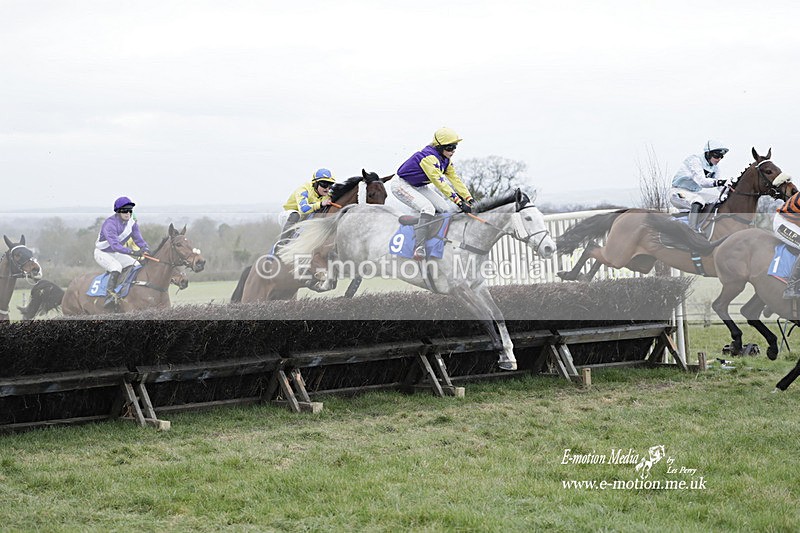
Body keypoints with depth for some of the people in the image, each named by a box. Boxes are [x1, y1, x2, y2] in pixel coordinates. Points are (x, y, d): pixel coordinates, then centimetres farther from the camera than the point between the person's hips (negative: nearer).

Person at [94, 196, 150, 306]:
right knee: (116, 267, -33)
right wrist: (133, 252, -52)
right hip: (102, 253, -8)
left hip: (116, 253, 8)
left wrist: (147, 249, -23)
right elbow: (115, 245, -43)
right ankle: (110, 293, -37)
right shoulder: (110, 224, -32)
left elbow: (139, 239, -3)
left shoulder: (132, 223, -8)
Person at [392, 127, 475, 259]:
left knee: (445, 209, -3)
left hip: (419, 187, 10)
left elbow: (455, 179, 1)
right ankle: (419, 247, -28)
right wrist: (459, 202, -39)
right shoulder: (429, 157, -31)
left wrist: (469, 199, -9)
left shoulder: (445, 160, -1)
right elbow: (439, 182, -36)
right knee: (428, 208, -29)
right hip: (402, 185, -10)